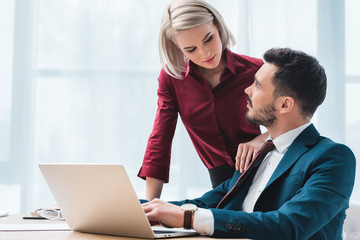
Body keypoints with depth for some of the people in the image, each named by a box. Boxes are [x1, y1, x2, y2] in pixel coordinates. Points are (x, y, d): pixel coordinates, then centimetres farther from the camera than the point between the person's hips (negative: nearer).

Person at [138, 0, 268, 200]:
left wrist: (260, 140, -18)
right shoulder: (171, 77, -2)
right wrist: (150, 205, -10)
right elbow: (160, 139, -4)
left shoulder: (255, 71, -8)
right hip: (221, 180, 2)